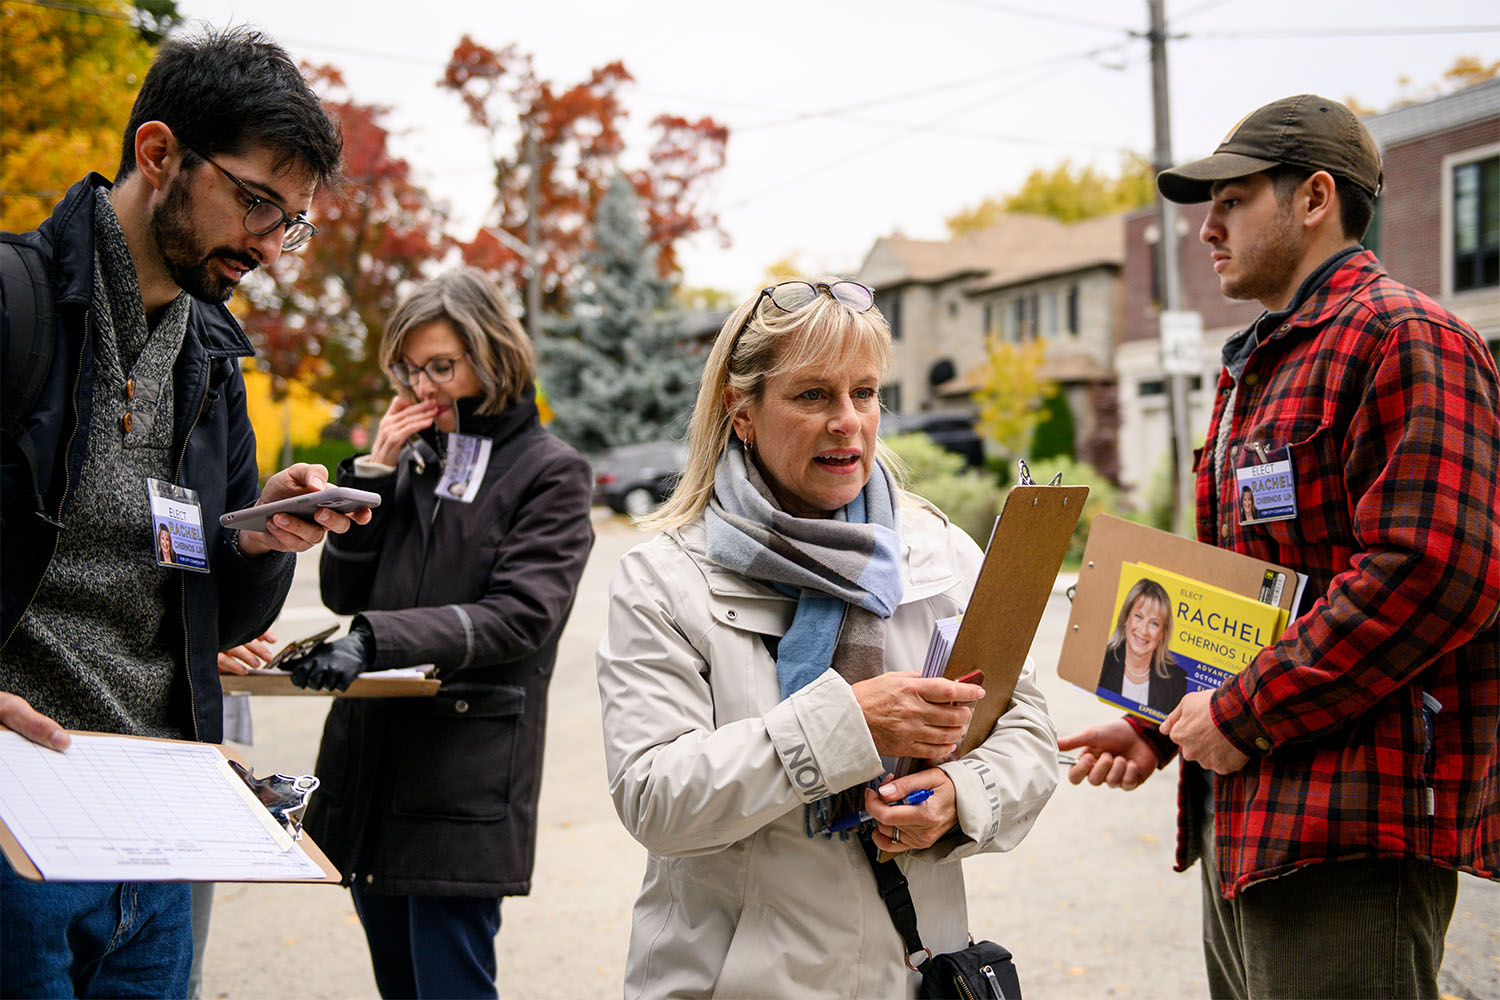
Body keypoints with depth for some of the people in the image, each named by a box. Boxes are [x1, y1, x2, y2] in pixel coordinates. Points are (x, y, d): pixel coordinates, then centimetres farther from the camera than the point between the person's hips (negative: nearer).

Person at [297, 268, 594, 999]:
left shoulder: (550, 472, -2)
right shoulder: (414, 459, 14)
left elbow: (518, 617, -15)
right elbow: (342, 591, 10)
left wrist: (376, 637, -26)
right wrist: (374, 470, -2)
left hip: (465, 782, -6)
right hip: (369, 762, 6)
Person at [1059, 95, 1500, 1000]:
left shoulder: (1404, 339, -11)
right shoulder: (1257, 367, 21)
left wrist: (1244, 714, -18)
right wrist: (1160, 727, 13)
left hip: (1351, 828, -10)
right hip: (1247, 821, 10)